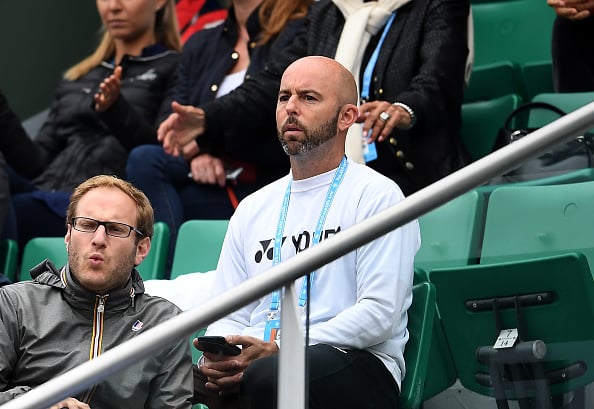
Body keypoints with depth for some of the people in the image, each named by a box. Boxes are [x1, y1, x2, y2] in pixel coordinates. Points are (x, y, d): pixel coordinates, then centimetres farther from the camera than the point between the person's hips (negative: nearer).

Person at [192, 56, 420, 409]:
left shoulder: (377, 195, 4)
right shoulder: (252, 208, 23)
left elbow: (379, 314, -7)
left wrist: (279, 350, -17)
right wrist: (217, 358, -7)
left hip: (355, 365, -4)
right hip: (254, 362, 4)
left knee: (267, 377, -38)